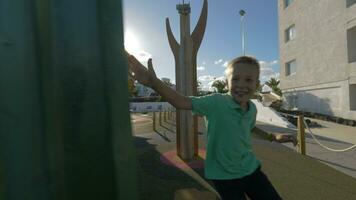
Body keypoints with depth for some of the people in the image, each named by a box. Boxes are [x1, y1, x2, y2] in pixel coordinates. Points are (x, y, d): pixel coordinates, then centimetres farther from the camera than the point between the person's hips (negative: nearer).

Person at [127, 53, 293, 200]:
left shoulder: (252, 109, -4)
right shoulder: (216, 102, -24)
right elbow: (183, 102, -33)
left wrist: (272, 137, 24)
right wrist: (154, 82, -46)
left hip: (250, 169, 6)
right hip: (224, 175, -5)